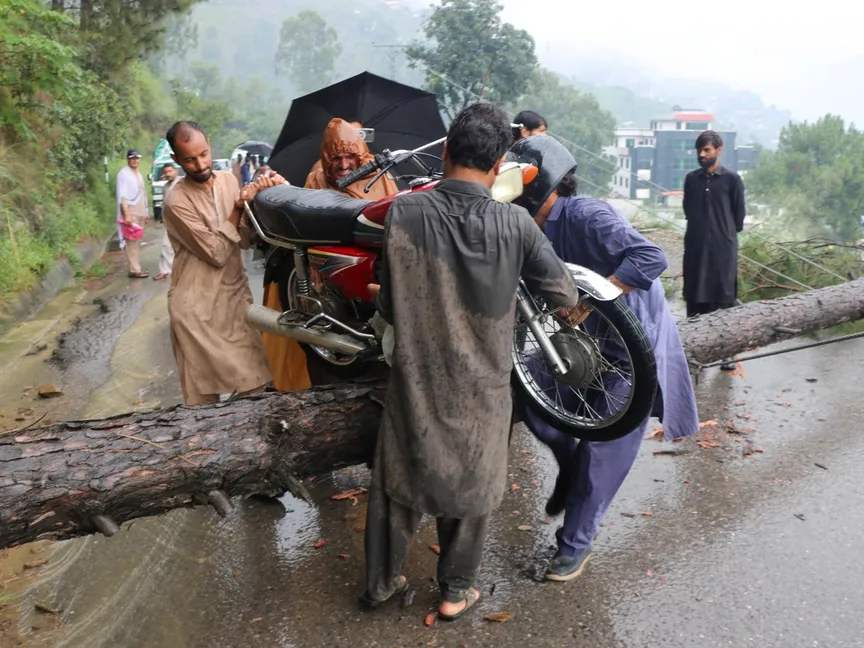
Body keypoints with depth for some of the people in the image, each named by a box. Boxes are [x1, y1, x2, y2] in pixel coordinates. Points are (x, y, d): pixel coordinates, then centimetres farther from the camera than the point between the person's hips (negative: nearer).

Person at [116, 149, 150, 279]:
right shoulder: (124, 174, -9)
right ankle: (134, 270, -11)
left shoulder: (139, 174, 17)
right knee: (131, 241, -10)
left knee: (137, 241, 11)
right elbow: (122, 196, -17)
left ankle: (137, 267, 15)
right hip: (130, 212, -8)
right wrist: (127, 214, -24)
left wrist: (146, 213, 21)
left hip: (140, 212, 8)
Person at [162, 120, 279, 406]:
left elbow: (244, 239, -2)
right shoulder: (177, 201, -16)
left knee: (254, 381, 11)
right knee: (206, 390, 2)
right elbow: (217, 254, -18)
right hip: (198, 306, -5)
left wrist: (254, 200, -17)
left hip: (236, 292, 6)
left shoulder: (228, 179, 2)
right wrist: (238, 208, -18)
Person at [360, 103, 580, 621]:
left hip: (417, 375, 1)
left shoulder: (405, 211, -14)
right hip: (481, 382, -1)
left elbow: (388, 303, -6)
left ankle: (381, 582, 37)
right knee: (473, 484, 19)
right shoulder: (515, 224, -16)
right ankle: (456, 590, 35)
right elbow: (565, 295, -5)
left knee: (399, 478, 20)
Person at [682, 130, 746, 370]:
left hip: (723, 248, -3)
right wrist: (699, 228, 13)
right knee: (695, 299, 7)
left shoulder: (732, 179, -2)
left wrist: (726, 233, 11)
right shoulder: (691, 179, 7)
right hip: (695, 247, 3)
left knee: (724, 299, 1)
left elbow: (739, 215, 4)